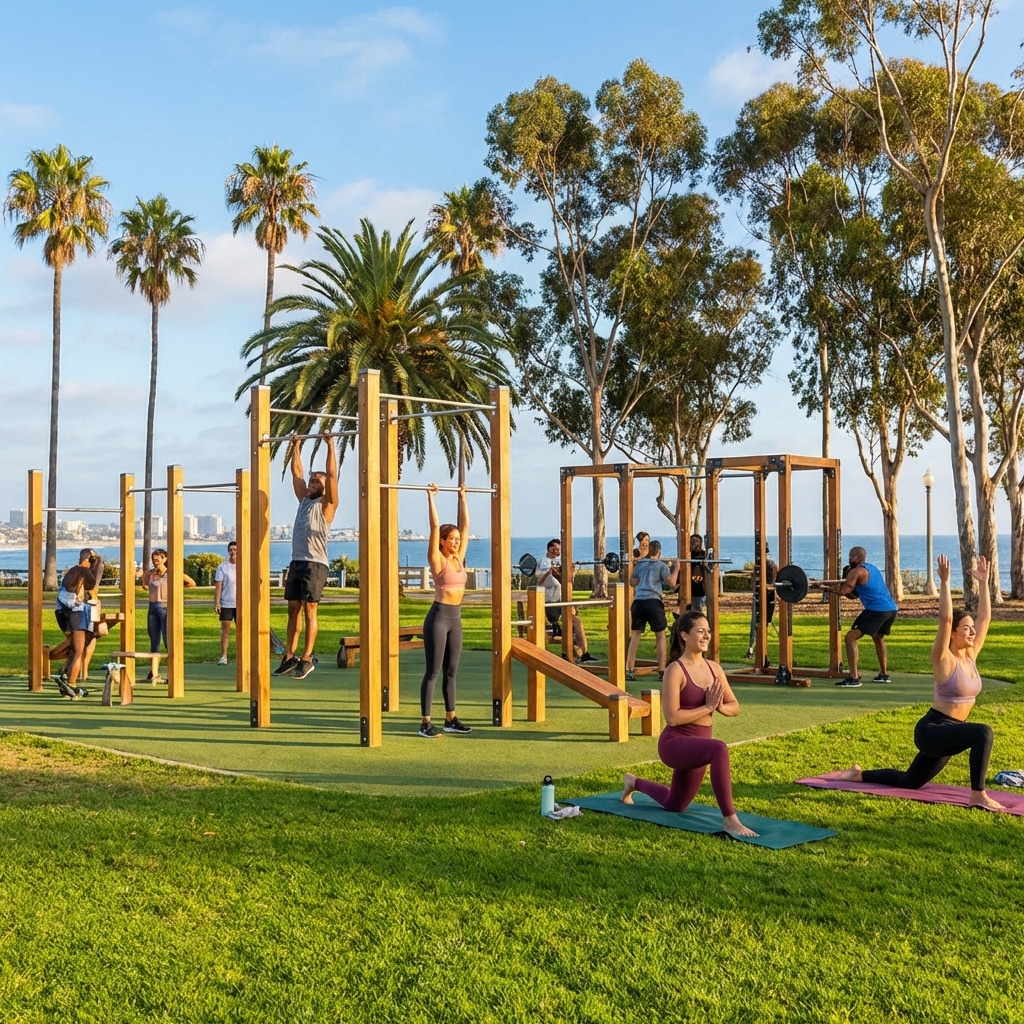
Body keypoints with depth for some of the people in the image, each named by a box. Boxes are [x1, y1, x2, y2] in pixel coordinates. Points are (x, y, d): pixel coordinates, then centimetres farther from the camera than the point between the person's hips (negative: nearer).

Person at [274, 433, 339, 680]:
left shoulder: (326, 504, 0)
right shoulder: (303, 500, 18)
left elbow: (332, 475, -9)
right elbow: (296, 472, 24)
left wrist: (330, 445, -8)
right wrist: (296, 446, 25)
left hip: (315, 564, -7)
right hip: (296, 562, 7)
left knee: (309, 610, -6)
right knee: (293, 609, 7)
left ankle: (307, 659, -3)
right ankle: (289, 657, 11)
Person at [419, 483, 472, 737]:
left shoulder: (459, 558, 8)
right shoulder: (437, 560, -9)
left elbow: (465, 524, 13)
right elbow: (434, 526, -15)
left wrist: (462, 497, 15)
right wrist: (431, 497, -14)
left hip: (455, 618, 7)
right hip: (438, 617, -7)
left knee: (451, 671, 13)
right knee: (433, 671, -3)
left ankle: (451, 720, 20)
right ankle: (425, 723, 1)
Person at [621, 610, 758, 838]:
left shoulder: (714, 668, 3)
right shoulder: (675, 670, -16)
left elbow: (735, 707, 7)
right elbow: (672, 717, -21)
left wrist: (720, 707, -14)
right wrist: (707, 707, -22)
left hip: (698, 744, 8)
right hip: (675, 743, -7)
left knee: (674, 805, 25)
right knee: (719, 749, -39)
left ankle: (634, 783, 52)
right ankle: (729, 820, -30)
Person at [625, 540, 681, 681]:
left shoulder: (640, 564, 16)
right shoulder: (661, 565, 3)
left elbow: (632, 583, 19)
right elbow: (671, 583, -5)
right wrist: (677, 567, 5)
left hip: (638, 601, 4)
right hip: (653, 601, -4)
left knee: (635, 634, 10)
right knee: (660, 635, 5)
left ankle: (629, 670, 7)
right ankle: (662, 671, 1)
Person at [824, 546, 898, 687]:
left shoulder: (856, 571, -4)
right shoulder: (872, 568, 23)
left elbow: (843, 591, -10)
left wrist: (830, 589, 6)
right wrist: (836, 587, 29)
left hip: (876, 610, -9)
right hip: (891, 608, 9)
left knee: (850, 638, -5)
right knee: (878, 638, 32)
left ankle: (853, 678, -12)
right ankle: (884, 674, 35)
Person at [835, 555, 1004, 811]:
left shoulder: (970, 655, 4)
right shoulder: (943, 659, -15)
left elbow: (985, 617, 6)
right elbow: (945, 619, -28)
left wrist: (983, 581, 4)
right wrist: (944, 582, -29)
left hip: (948, 732, 8)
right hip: (931, 730, -8)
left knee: (908, 782, 21)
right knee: (982, 732, -34)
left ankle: (859, 775, 40)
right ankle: (978, 796, -28)